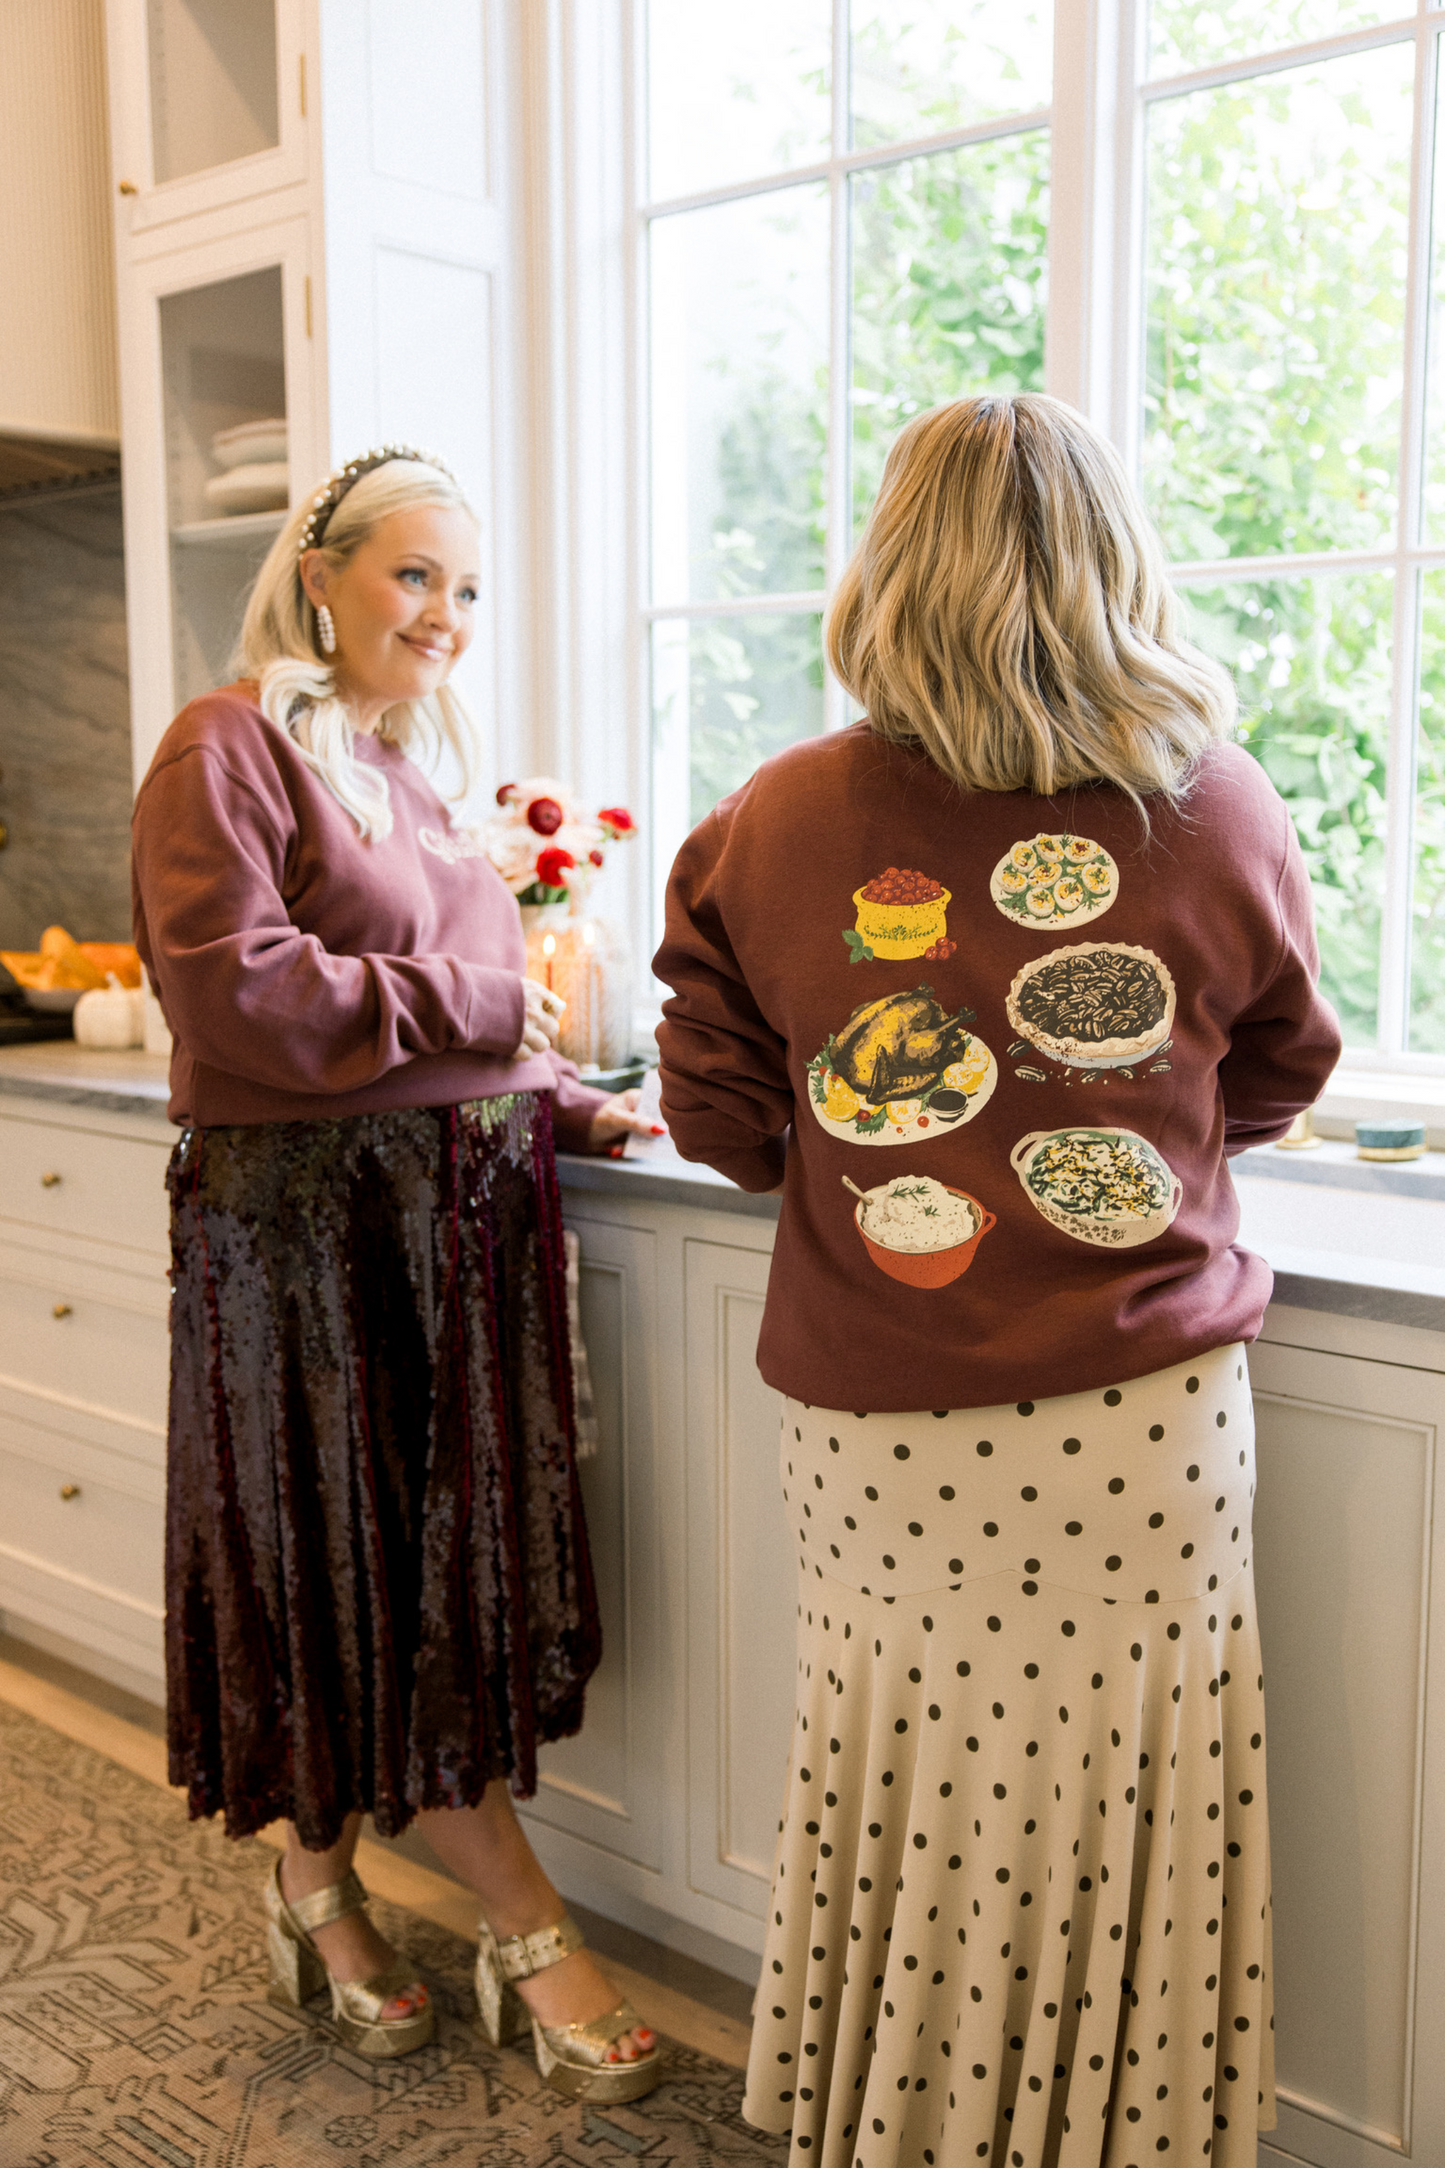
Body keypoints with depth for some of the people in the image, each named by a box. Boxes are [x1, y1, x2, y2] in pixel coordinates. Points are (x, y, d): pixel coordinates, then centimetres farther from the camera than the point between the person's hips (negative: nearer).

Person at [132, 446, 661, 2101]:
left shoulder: (416, 770, 17)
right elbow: (235, 994, -19)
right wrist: (479, 1001, -14)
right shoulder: (231, 749, -7)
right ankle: (530, 1932, 14)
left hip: (461, 1211, 8)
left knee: (448, 1565, 12)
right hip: (308, 1219, -8)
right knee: (359, 1571, 2)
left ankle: (319, 1877, 31)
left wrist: (576, 1108, 6)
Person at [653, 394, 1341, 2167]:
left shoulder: (774, 824, -5)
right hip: (1146, 1416, 0)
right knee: (1119, 1808, 13)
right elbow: (1277, 1086, 11)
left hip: (877, 1421, 1)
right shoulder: (1222, 812, -4)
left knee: (903, 1783, 15)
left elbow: (720, 1119, 3)